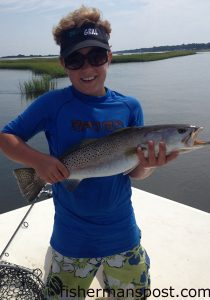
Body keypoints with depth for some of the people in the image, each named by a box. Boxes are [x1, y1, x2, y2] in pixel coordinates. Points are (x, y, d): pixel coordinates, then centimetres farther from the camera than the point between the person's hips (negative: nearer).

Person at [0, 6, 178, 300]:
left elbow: (133, 172, -2)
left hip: (123, 233, 3)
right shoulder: (53, 103, -12)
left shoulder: (129, 107, -5)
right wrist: (38, 160, -24)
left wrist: (148, 165, -25)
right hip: (71, 237, -2)